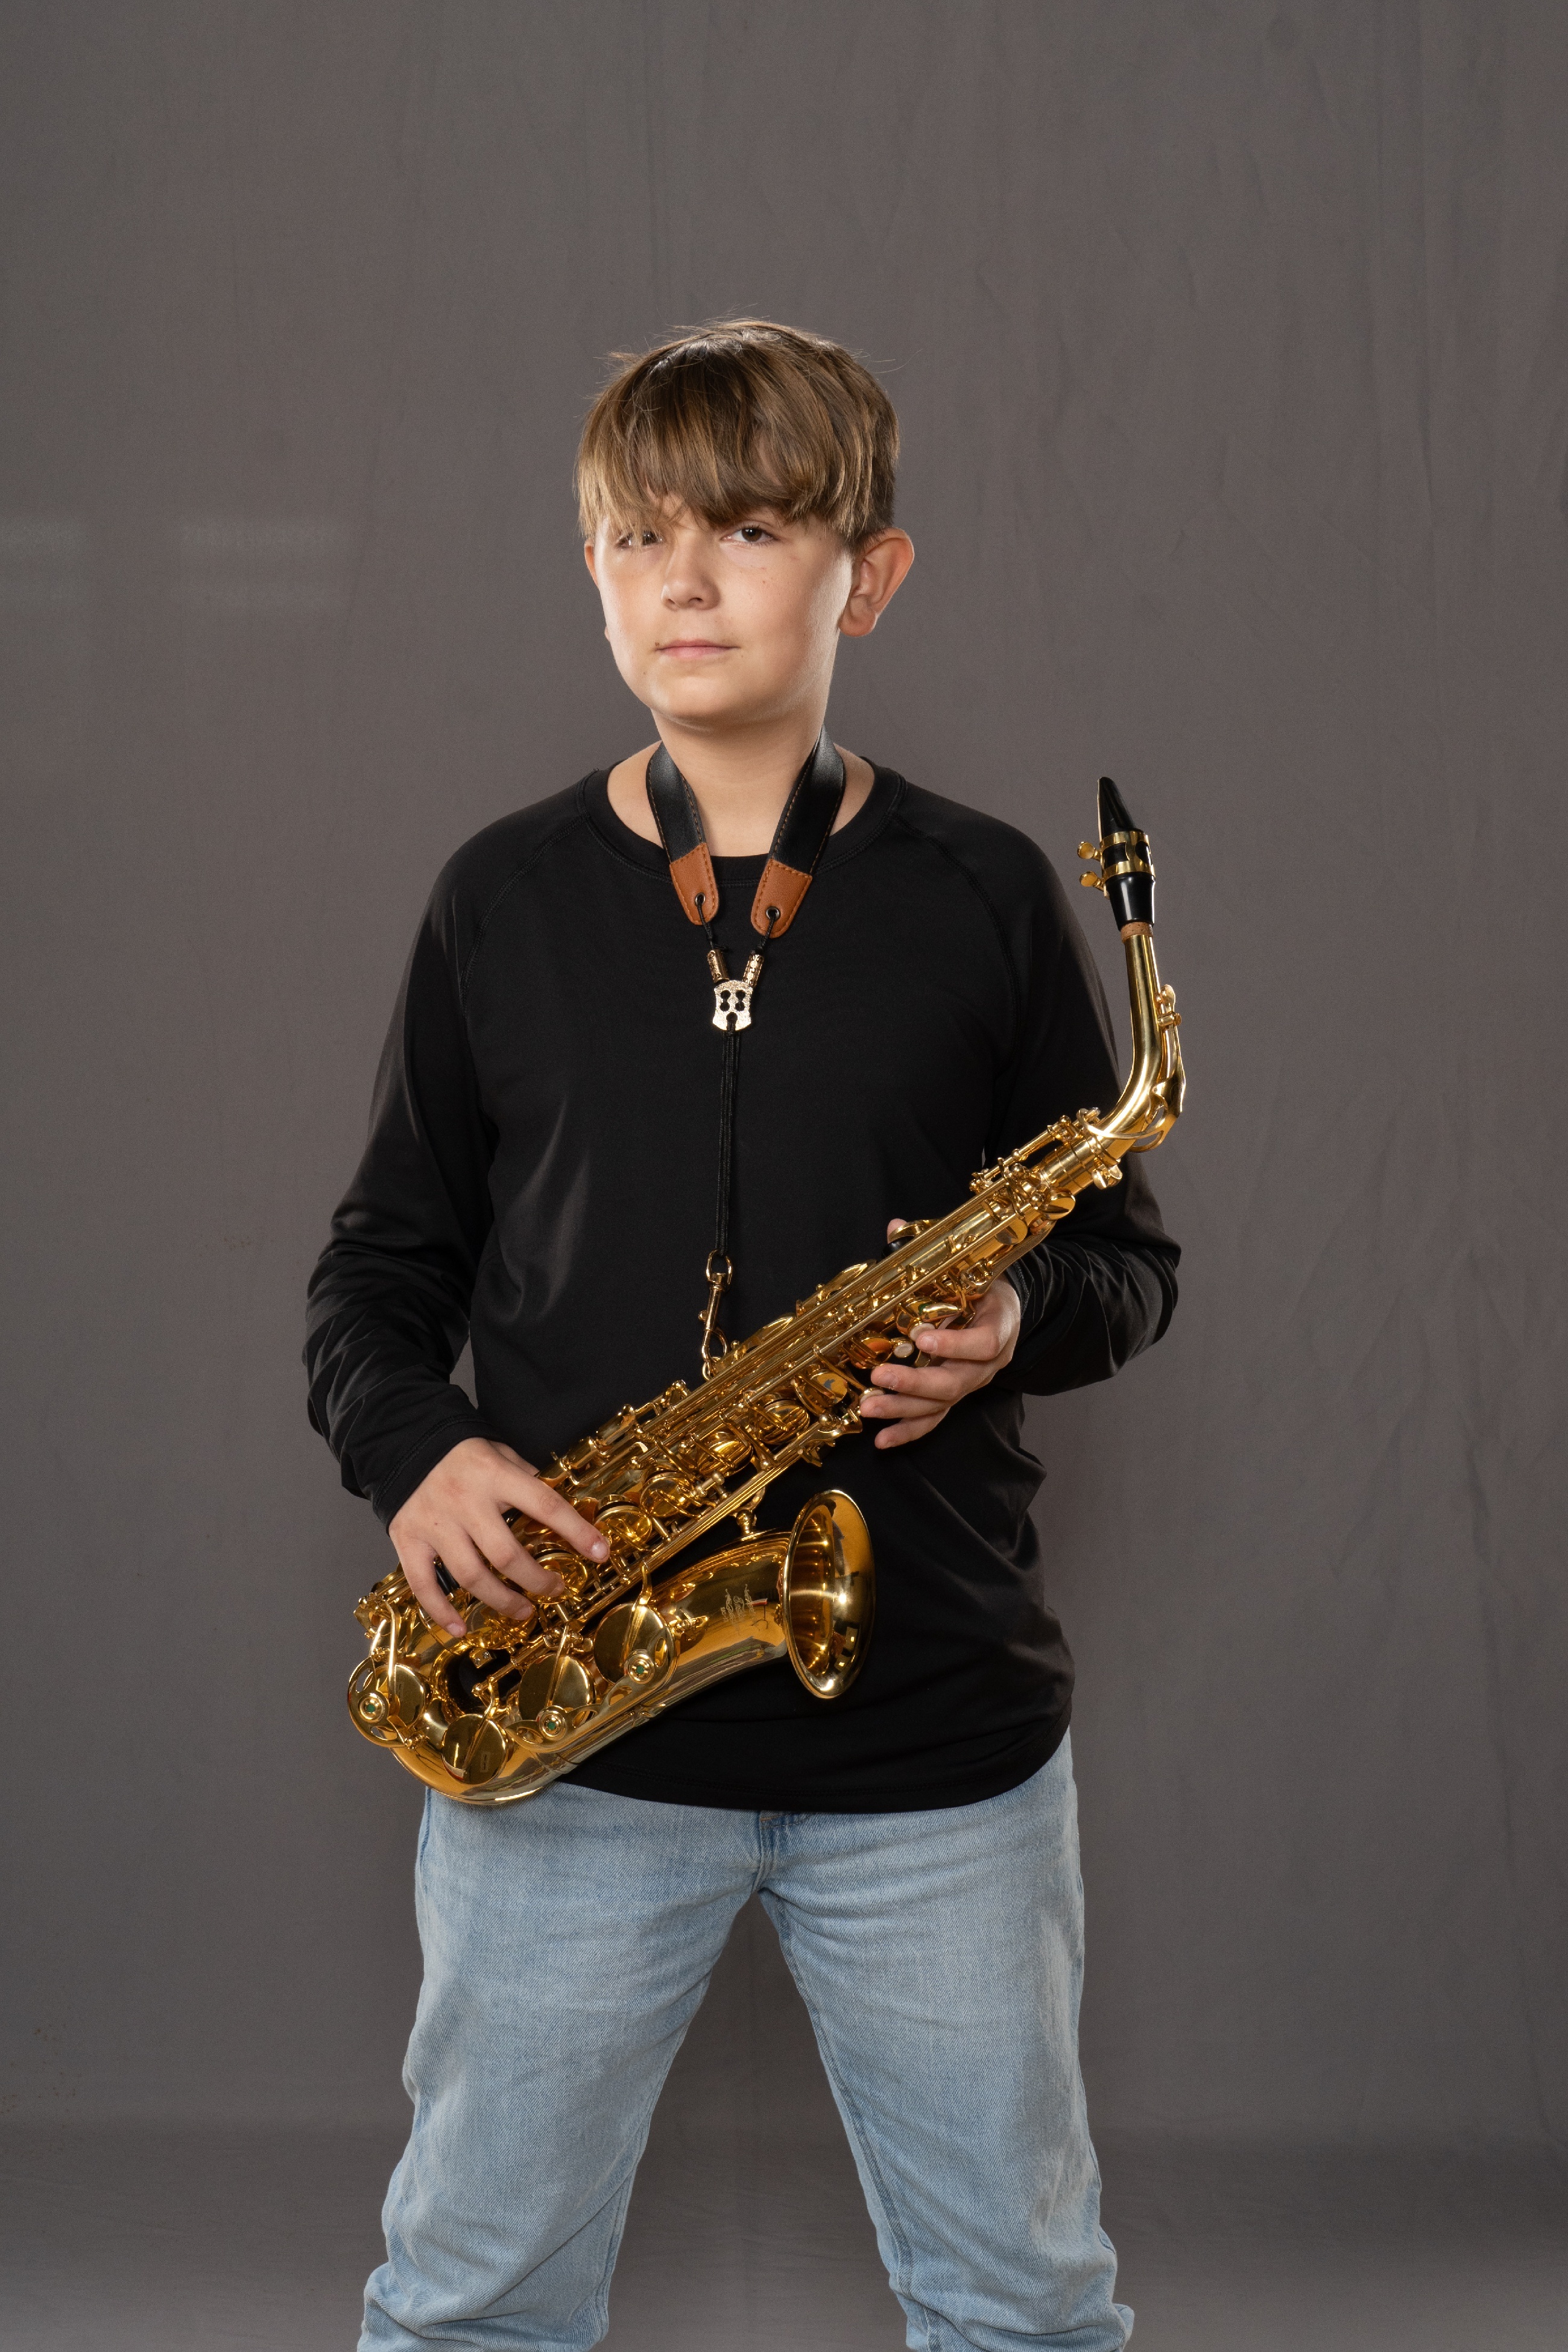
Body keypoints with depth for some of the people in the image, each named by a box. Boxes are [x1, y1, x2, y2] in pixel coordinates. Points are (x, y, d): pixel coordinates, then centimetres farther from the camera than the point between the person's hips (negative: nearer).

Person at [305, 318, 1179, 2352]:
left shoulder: (982, 901, 2)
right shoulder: (507, 898, 5)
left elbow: (1128, 1254, 9)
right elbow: (388, 1254, 11)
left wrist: (1019, 1325, -13)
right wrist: (412, 1451, -8)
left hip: (936, 1726, -1)